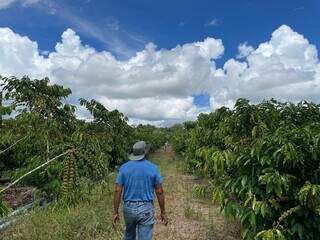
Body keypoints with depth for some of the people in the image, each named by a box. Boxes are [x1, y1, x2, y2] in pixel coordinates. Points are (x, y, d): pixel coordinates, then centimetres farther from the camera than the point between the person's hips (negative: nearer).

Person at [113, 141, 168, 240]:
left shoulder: (124, 167, -5)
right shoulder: (153, 168, -8)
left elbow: (118, 191, -7)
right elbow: (159, 192, -6)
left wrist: (115, 212, 0)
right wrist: (163, 212, 4)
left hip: (129, 208, 2)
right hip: (146, 209, -2)